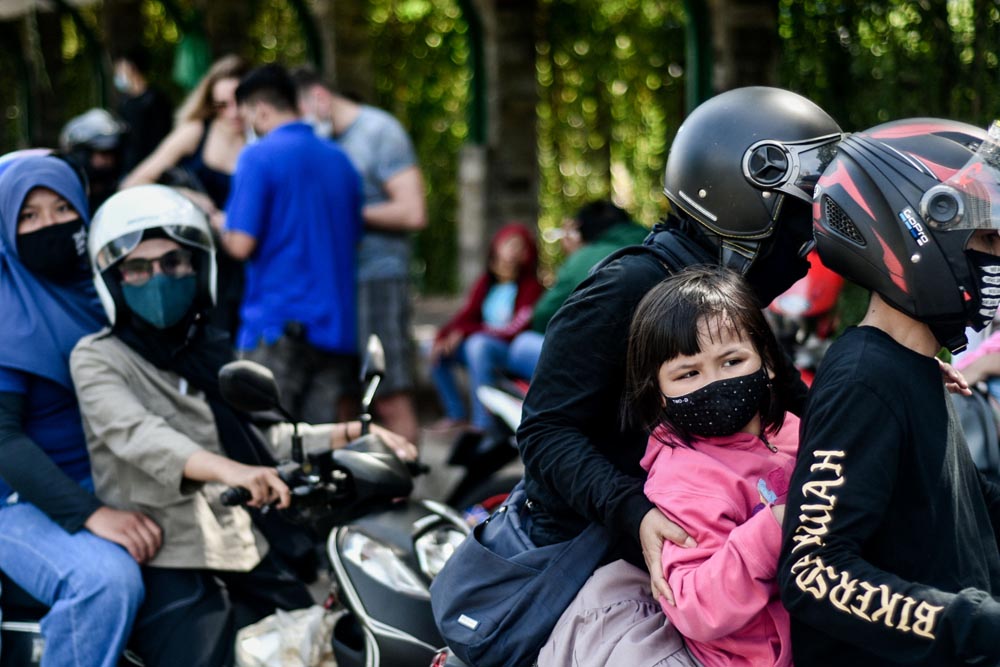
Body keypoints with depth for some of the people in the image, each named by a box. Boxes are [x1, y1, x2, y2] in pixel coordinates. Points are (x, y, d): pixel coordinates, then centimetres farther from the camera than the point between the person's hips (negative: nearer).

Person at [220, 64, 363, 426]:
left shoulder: (259, 156, -8)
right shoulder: (339, 160, 13)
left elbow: (241, 244, -13)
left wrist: (217, 223, 8)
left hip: (277, 322, -6)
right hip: (337, 325, 6)